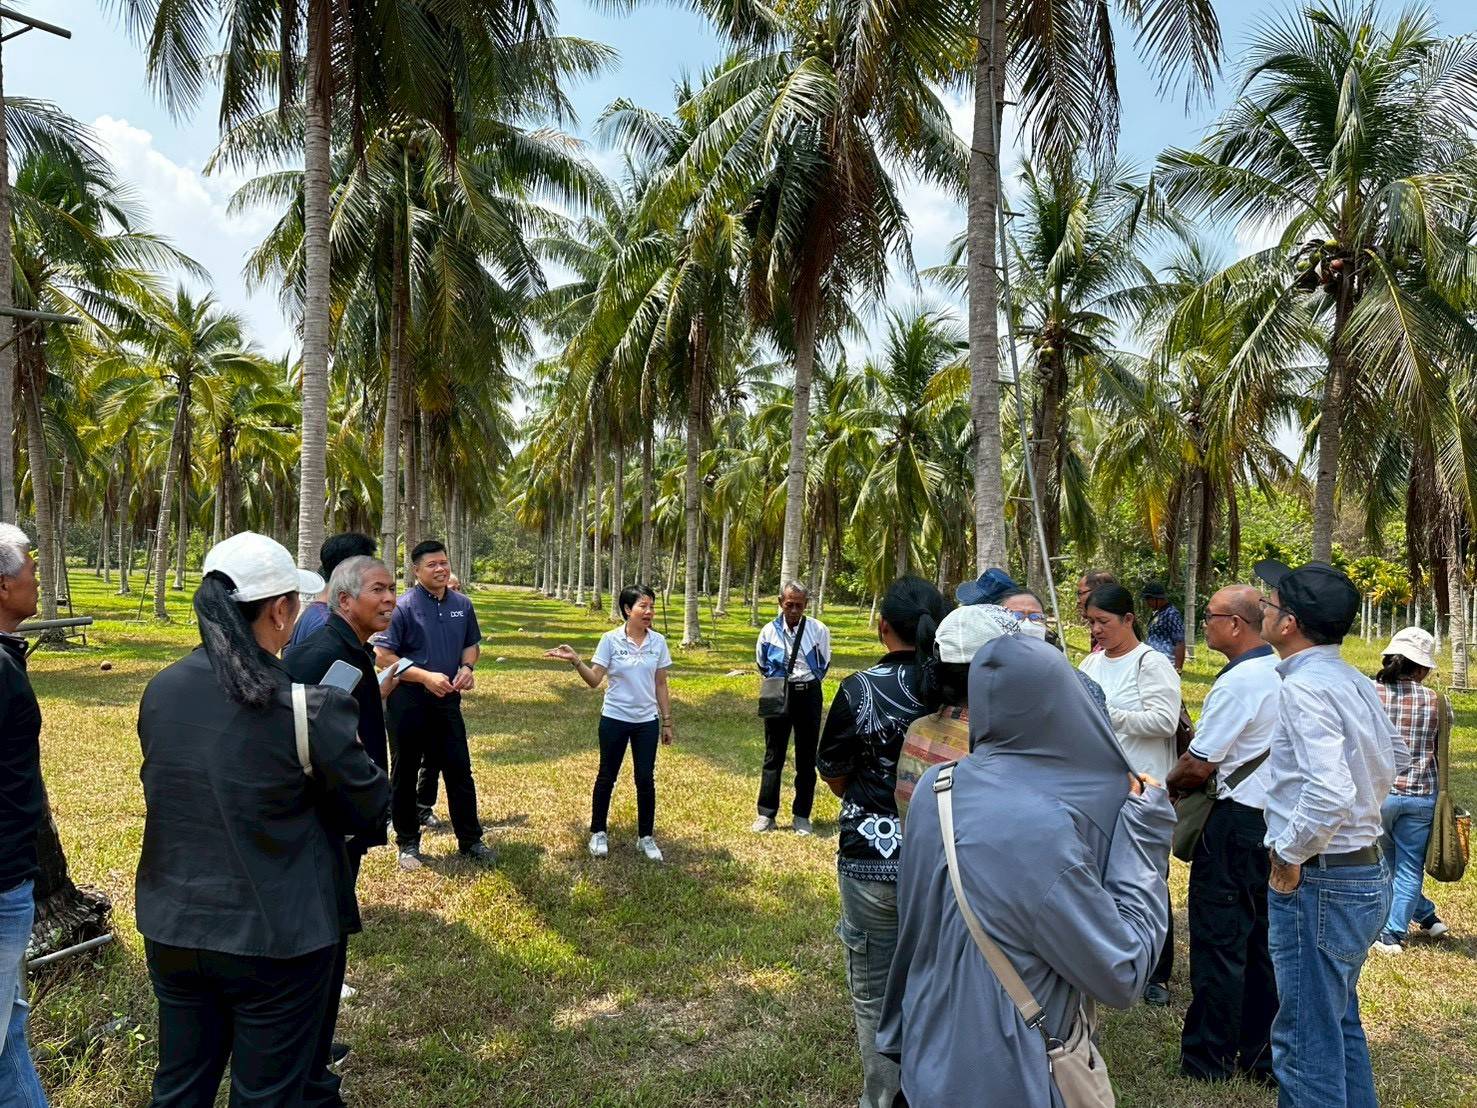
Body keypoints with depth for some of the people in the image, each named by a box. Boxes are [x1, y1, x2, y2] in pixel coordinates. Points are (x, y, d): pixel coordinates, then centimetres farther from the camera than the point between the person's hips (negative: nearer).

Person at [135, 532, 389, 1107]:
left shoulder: (159, 691, -5)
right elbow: (372, 809, -11)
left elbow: (169, 785, 10)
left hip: (172, 930, 5)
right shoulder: (312, 707, -23)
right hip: (276, 941, -5)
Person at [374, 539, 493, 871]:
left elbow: (471, 644, 16)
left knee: (459, 769, 8)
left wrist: (467, 667, -5)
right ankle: (407, 843, 23)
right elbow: (382, 656, -15)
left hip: (447, 700, 4)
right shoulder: (403, 606, -13)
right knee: (405, 773, 9)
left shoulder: (462, 605, 3)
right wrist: (425, 676, -22)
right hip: (407, 702, -4)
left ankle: (470, 840, 20)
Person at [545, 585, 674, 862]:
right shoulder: (610, 640, -9)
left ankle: (646, 837, 20)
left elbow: (661, 685, 6)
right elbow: (594, 680, -9)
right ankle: (598, 832, 26)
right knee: (607, 777, 10)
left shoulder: (658, 642, -1)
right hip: (615, 719, -2)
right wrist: (575, 661, -24)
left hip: (647, 721, 2)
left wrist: (667, 721, 7)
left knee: (645, 780, 5)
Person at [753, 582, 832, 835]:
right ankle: (766, 813, 16)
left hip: (808, 695, 0)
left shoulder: (818, 630, -9)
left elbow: (824, 664, 7)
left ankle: (802, 815, 19)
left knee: (807, 757, 8)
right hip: (778, 695, 0)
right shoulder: (769, 631, -7)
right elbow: (761, 664, 11)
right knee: (773, 755, 7)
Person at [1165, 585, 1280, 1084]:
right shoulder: (1283, 673, 7)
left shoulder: (1237, 683, -20)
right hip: (1278, 815, 9)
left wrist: (1168, 786, 2)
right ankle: (1260, 1057, 26)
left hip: (1238, 820, -9)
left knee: (1218, 940, 2)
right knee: (1260, 939, 16)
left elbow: (1200, 765, -17)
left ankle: (1208, 1059, 13)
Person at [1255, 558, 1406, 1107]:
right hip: (1366, 873, 10)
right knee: (1340, 1025, 25)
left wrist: (1289, 855, -19)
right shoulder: (1357, 682, 6)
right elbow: (1396, 757, 22)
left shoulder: (1304, 687, -22)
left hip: (1318, 883, -10)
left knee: (1307, 1044, 1)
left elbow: (1330, 794, -31)